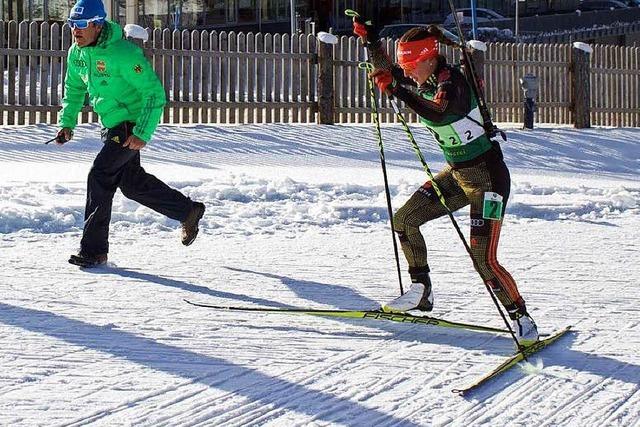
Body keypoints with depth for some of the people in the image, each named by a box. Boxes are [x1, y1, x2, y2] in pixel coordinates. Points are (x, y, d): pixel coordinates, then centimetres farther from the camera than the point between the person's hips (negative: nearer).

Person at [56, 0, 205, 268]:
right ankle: (188, 212, 34)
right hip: (112, 125, 9)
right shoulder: (76, 53, -1)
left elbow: (155, 93, -23)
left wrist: (142, 134, -28)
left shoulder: (122, 53, -25)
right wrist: (67, 122, 5)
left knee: (100, 176, -17)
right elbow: (74, 88, 18)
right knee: (132, 183, 15)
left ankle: (94, 249, -11)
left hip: (133, 126, -9)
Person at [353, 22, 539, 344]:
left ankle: (521, 319, -1)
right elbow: (384, 69, 18)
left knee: (483, 258, -13)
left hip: (488, 175, -9)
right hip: (456, 173, 9)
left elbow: (438, 113, -43)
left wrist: (396, 90, -49)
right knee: (404, 220, 7)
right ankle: (421, 293, 18)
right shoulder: (422, 81, 2)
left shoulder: (451, 81, -22)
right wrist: (369, 39, 4)